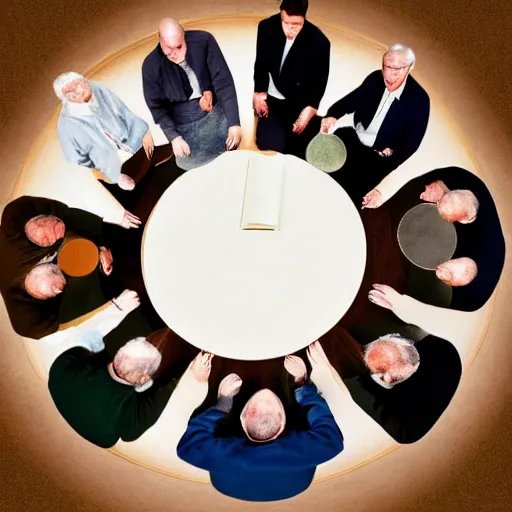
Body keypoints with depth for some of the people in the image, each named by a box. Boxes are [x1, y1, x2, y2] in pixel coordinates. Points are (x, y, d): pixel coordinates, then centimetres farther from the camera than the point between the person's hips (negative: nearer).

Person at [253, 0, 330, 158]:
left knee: (297, 153, -6)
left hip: (300, 105, -1)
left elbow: (320, 81, -7)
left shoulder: (319, 42, -19)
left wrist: (310, 109, -17)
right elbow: (260, 64, 2)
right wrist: (259, 92, -3)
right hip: (271, 99, 1)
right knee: (269, 147, -13)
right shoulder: (266, 27, -13)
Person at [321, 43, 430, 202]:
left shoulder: (419, 99, -15)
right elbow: (351, 100, 4)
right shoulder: (375, 78, -2)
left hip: (379, 156, -5)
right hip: (354, 137, 6)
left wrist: (390, 158, -26)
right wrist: (332, 115, -19)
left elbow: (412, 141, -12)